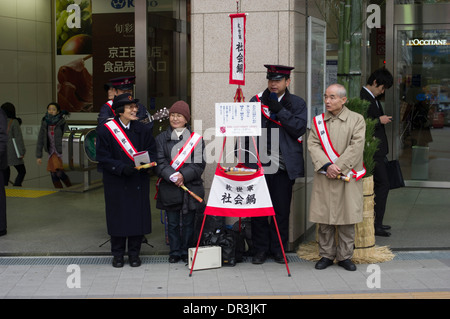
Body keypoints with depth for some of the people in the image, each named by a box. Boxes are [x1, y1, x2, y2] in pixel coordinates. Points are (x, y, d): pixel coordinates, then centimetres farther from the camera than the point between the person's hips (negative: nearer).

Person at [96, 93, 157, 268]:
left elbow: (152, 152, 7)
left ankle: (134, 253, 19)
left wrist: (146, 163, -15)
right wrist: (122, 168, -20)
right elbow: (103, 157, -6)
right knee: (117, 217, 4)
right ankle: (118, 254, 19)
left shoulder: (143, 129, 4)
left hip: (139, 182, 2)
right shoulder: (105, 130, -5)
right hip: (116, 183, -2)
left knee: (138, 216, 5)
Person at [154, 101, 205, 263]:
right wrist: (172, 176, -18)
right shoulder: (161, 138, 6)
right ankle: (175, 252, 19)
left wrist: (184, 175, -15)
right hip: (169, 188, 0)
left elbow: (200, 163, -2)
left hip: (191, 188, 0)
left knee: (188, 222, 7)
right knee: (172, 223, 8)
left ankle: (187, 252, 19)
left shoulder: (196, 138, 4)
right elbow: (159, 162, -3)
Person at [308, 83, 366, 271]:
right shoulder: (318, 121, 9)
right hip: (324, 177, 2)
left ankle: (345, 256, 14)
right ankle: (326, 255, 15)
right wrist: (327, 165, -15)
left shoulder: (357, 120, 2)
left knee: (347, 218, 2)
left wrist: (339, 167, -15)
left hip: (347, 176, -2)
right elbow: (313, 145, 0)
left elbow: (356, 146, -8)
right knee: (324, 217, 3)